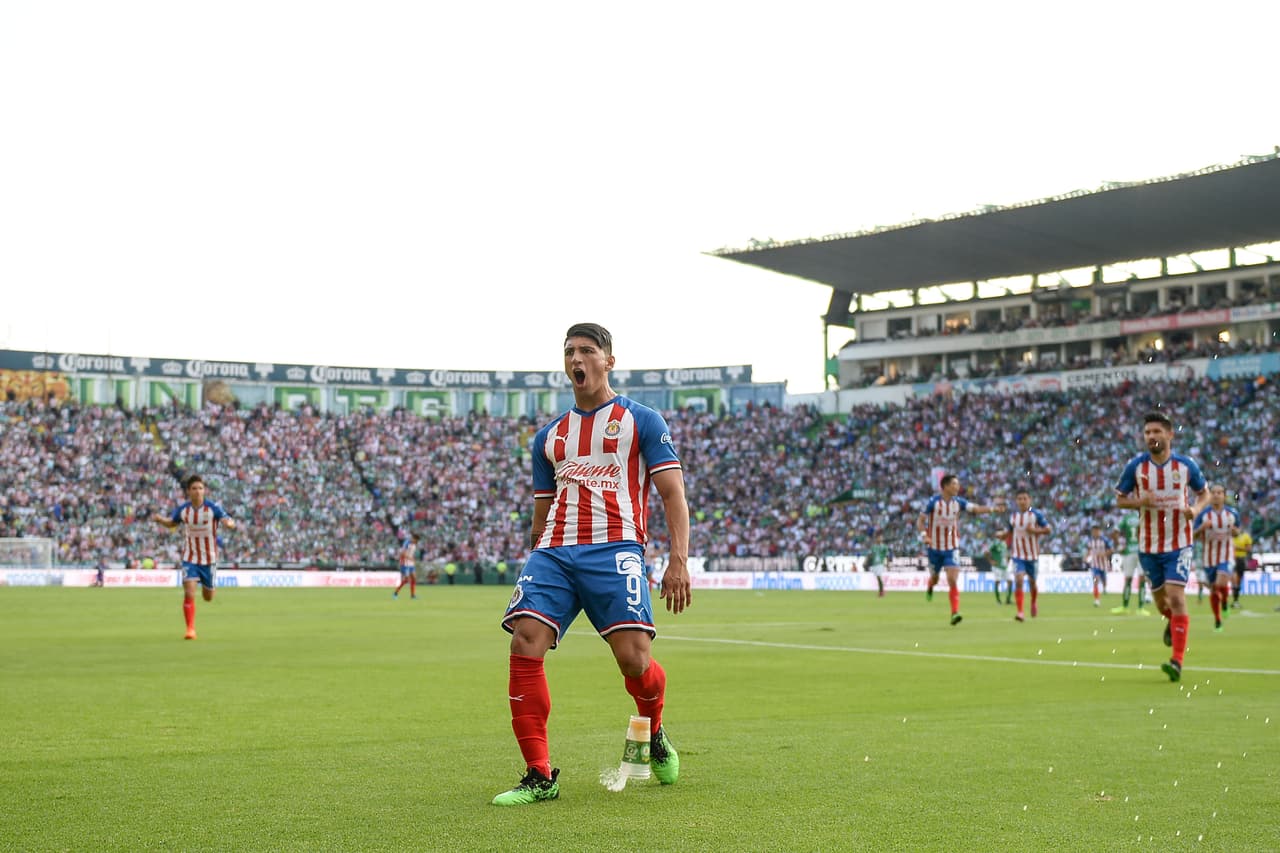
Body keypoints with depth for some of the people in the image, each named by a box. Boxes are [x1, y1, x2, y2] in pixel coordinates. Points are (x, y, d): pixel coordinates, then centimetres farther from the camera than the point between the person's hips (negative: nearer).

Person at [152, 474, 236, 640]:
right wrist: (160, 519, -8)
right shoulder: (182, 510, -6)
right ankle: (190, 629, -7)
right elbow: (171, 523, 13)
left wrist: (229, 523, -46)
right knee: (189, 594, -16)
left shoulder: (213, 508, -13)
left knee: (208, 597, 14)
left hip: (209, 558, 0)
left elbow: (230, 523, -21)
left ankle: (206, 587, 51)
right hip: (190, 558, 0)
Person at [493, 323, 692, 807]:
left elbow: (673, 494, 3)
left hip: (614, 549, -4)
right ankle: (539, 776, -9)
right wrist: (536, 561, 19)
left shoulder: (641, 421, 9)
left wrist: (678, 560, -10)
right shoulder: (549, 437, 22)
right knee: (525, 645, -16)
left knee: (634, 659, -16)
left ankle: (654, 735, 20)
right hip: (553, 552, 4)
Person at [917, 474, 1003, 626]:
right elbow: (920, 520, -9)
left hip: (951, 548, 1)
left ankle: (955, 613, -17)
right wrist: (924, 535, -25)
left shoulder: (958, 503, -3)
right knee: (934, 578, 15)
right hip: (934, 547, -1)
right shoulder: (933, 502, -11)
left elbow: (976, 508, -12)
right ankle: (929, 588, 53)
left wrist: (991, 509, -29)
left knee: (953, 581, -13)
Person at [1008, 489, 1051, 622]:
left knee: (1032, 582, 12)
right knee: (1018, 581, -17)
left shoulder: (1036, 514, -9)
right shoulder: (1013, 516, 2)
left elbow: (1048, 529, -7)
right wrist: (1009, 546, 4)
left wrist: (1035, 530, -22)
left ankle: (1033, 603, 43)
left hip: (1033, 555, -1)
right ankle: (1020, 612, -19)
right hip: (1018, 555, 1)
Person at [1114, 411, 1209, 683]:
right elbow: (1120, 499, 3)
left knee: (1176, 597, -16)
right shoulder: (1135, 466, -5)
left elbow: (1204, 493, 10)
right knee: (1160, 599, 14)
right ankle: (1172, 622, 51)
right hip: (1148, 545, 2)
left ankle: (1177, 661, -16)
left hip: (1179, 543, -2)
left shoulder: (1186, 465, -5)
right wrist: (1140, 502, -18)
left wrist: (1196, 509, -12)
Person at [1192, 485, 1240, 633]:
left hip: (1226, 555, -1)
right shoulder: (1203, 514, -6)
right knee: (1213, 589, 8)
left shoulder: (1232, 513, -1)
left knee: (1221, 584, -23)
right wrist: (1202, 527, -24)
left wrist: (1234, 530, -10)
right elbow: (1193, 534, -3)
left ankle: (1225, 601, 11)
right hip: (1209, 557, 1)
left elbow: (1237, 531, 14)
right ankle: (1217, 620, 26)